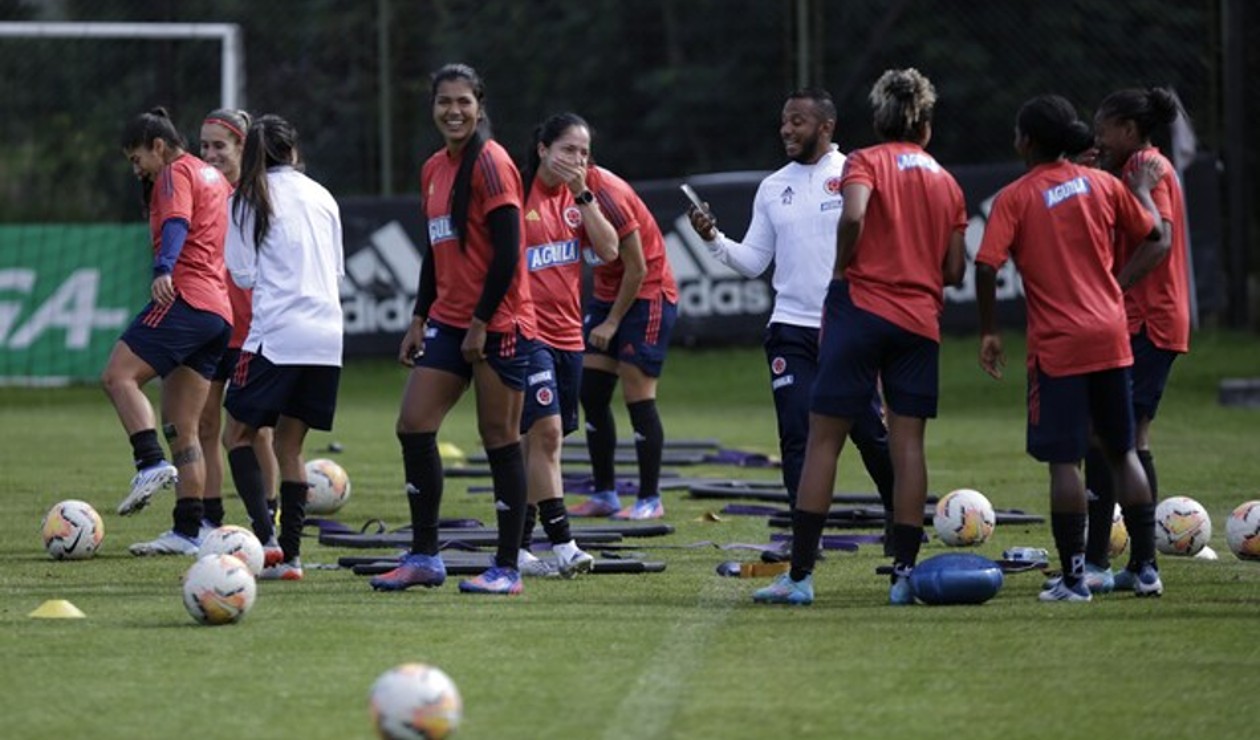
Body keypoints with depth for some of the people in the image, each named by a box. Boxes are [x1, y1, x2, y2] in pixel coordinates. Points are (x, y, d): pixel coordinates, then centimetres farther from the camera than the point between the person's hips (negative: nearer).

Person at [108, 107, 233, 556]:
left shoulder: (176, 173, -1)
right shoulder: (215, 178, 26)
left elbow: (177, 223, -20)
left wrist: (164, 270, -36)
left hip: (185, 297, -9)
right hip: (220, 312, 9)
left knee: (118, 376, -15)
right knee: (182, 427, 7)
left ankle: (152, 464, -30)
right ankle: (188, 531, 2)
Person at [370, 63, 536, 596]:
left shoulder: (490, 162, -11)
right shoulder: (434, 169, 13)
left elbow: (507, 252, -16)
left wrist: (481, 323, -16)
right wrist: (419, 321, 16)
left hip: (498, 324, -8)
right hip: (449, 321, 8)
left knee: (500, 441, -3)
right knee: (413, 426, 1)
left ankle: (507, 568, 3)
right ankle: (424, 557, 8)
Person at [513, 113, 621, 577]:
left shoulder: (578, 197, 11)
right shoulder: (519, 194, -7)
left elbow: (608, 251, -2)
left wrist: (583, 194, -7)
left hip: (567, 333, 7)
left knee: (540, 442, 9)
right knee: (546, 432, -17)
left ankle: (517, 546, 14)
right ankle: (561, 543, -19)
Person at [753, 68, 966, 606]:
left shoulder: (865, 162, 0)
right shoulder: (947, 183, 13)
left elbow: (854, 215, -20)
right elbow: (954, 270, 11)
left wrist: (842, 268, -5)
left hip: (861, 306, -4)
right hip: (920, 320, 4)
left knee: (823, 440, 0)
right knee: (907, 445, 5)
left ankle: (800, 575, -4)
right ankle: (905, 573, 0)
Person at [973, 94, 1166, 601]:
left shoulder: (1015, 198, -6)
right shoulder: (1102, 184, 5)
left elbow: (986, 266, -15)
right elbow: (1152, 232, 16)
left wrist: (988, 332, -5)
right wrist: (1143, 189, 34)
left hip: (1057, 345, -4)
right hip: (1110, 338, 4)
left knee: (1063, 460, -2)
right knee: (1122, 451, 15)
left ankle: (1073, 578, -4)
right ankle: (1146, 568, 15)